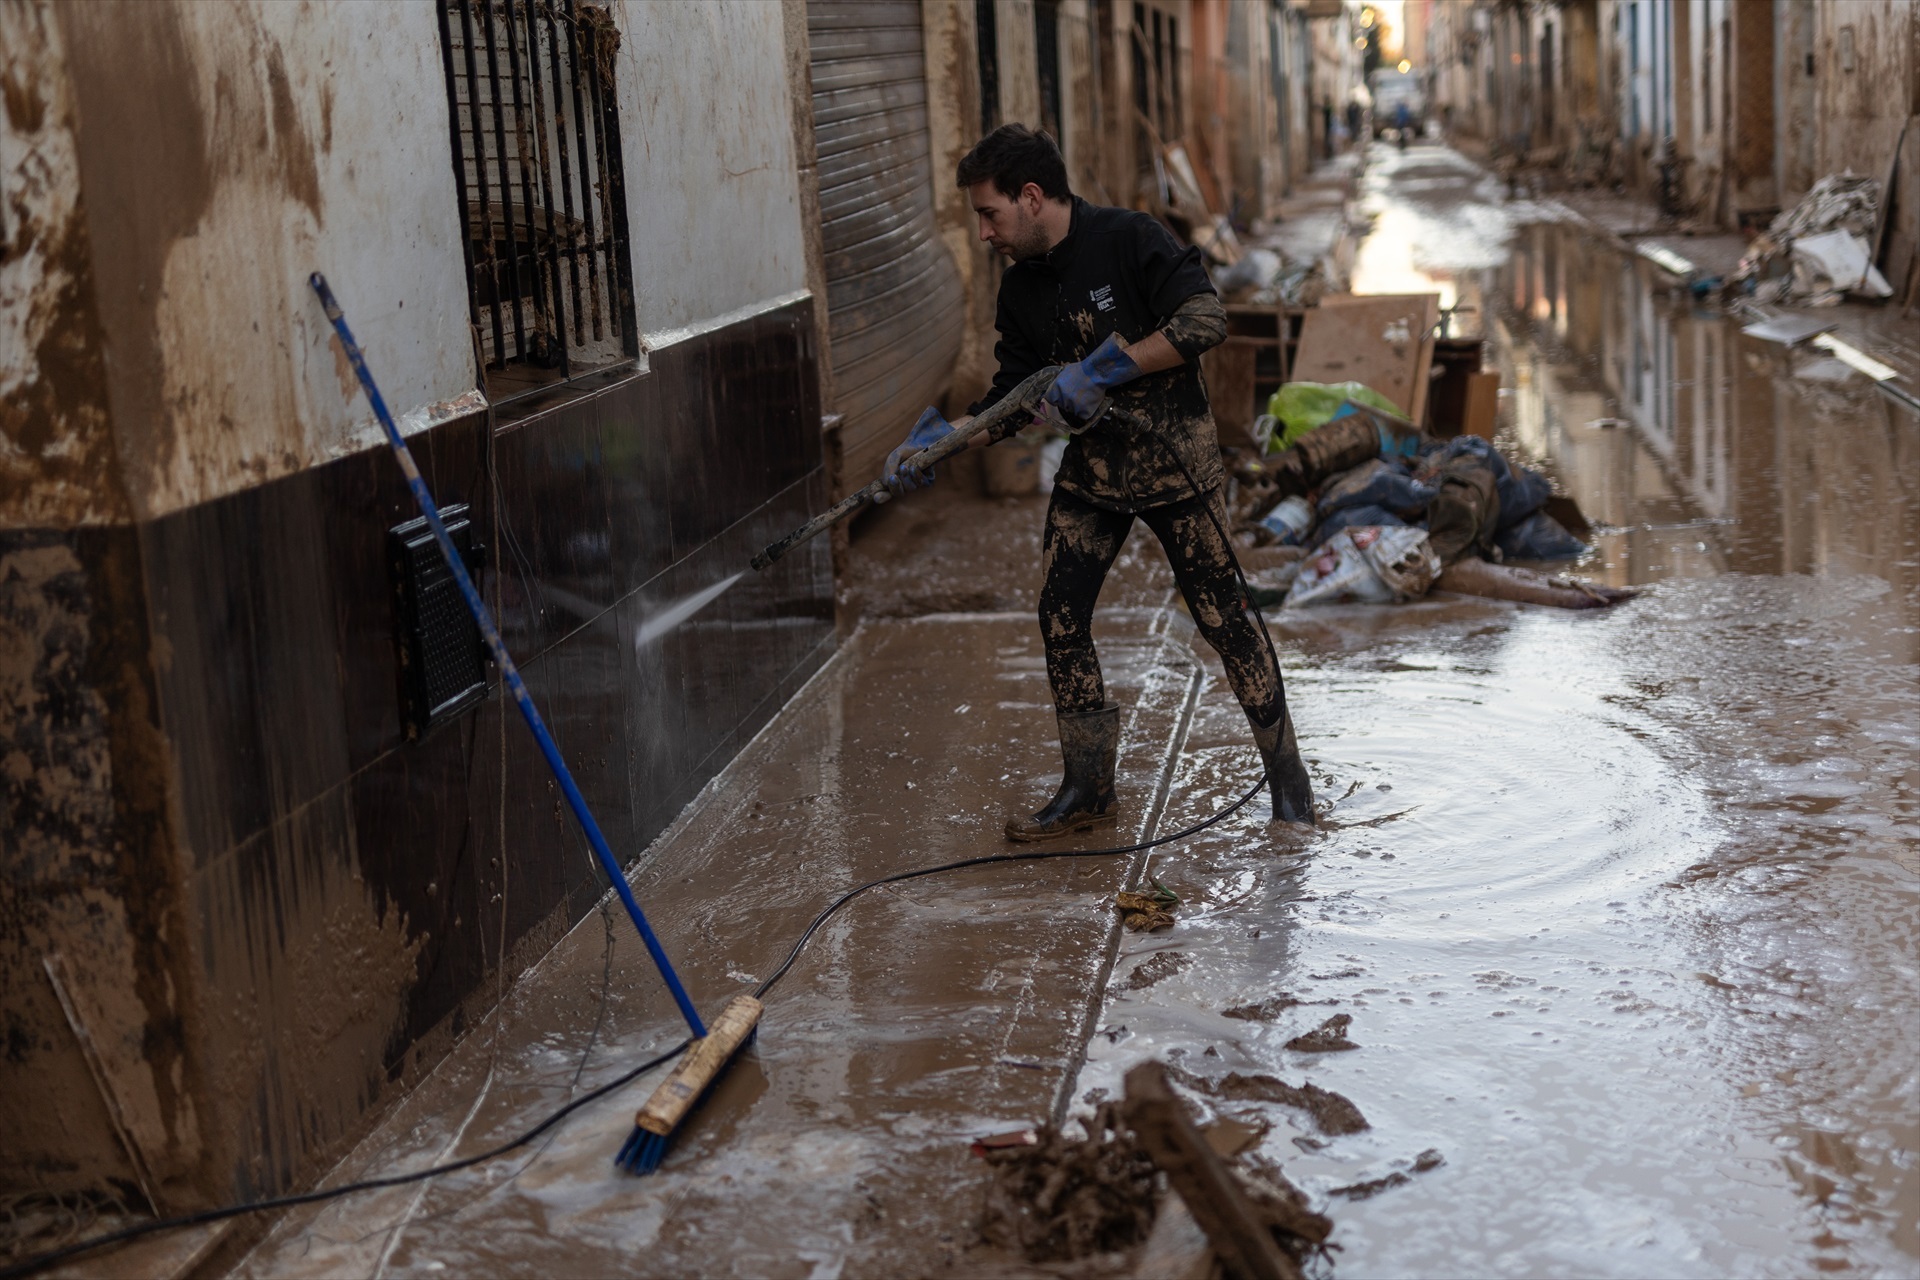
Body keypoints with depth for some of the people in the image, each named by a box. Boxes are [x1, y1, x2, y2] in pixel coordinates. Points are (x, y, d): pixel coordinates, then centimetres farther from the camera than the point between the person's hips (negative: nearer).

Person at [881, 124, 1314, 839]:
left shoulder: (1128, 240, -16)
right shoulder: (1022, 289, 4)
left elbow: (1206, 319, -24)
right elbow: (1012, 399, 7)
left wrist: (1104, 370, -26)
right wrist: (938, 440, -8)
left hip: (1175, 463, -6)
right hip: (1090, 470, 6)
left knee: (1222, 617, 0)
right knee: (1060, 619, 0)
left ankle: (1287, 777, 16)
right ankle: (1087, 791, 13)